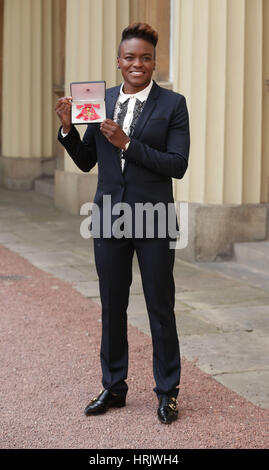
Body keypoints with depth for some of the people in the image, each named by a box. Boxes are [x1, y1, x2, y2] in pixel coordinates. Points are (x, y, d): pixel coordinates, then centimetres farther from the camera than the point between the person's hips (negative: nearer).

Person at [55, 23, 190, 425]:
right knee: (112, 307, 12)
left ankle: (167, 392, 18)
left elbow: (178, 165, -12)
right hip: (109, 217, 4)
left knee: (161, 308, 5)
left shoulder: (173, 104, -4)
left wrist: (127, 144, -18)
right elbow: (86, 162, 10)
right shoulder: (102, 101, 7)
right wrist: (68, 129, -6)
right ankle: (113, 387, 26)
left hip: (153, 220, -3)